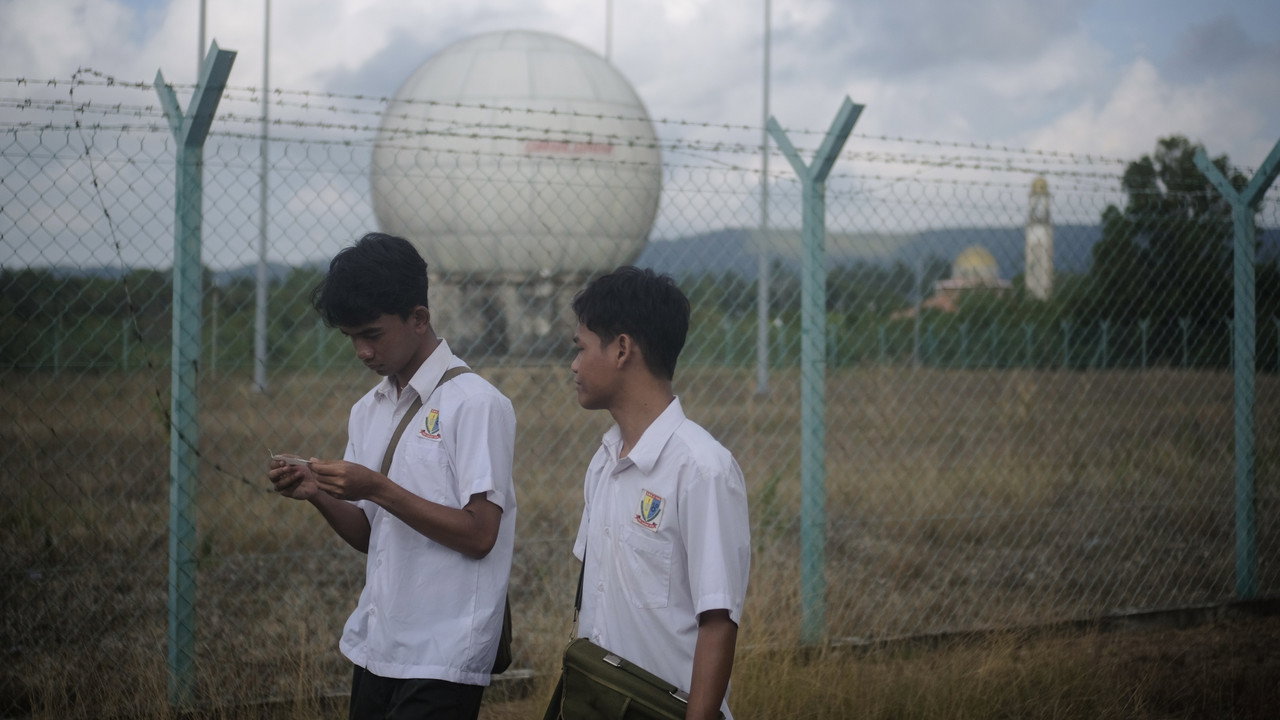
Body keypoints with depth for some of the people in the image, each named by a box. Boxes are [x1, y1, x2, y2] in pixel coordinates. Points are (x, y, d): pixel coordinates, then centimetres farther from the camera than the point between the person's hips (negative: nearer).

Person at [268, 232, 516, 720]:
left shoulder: (475, 404, -11)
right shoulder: (367, 411, 12)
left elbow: (479, 535, -16)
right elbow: (370, 537, 15)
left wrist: (378, 489, -19)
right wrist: (317, 495, -4)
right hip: (374, 645, 7)